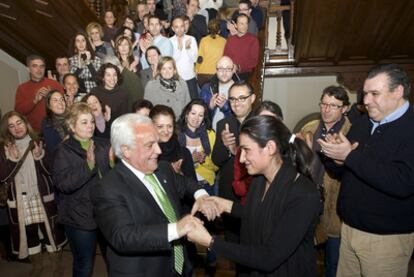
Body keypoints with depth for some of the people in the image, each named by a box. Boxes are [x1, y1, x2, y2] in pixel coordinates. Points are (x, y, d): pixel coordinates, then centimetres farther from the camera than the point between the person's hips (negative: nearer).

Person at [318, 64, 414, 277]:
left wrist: (350, 156, -24)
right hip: (349, 227, 6)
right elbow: (340, 170, 13)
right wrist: (337, 157, -10)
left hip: (387, 237, -6)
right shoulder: (362, 123, 7)